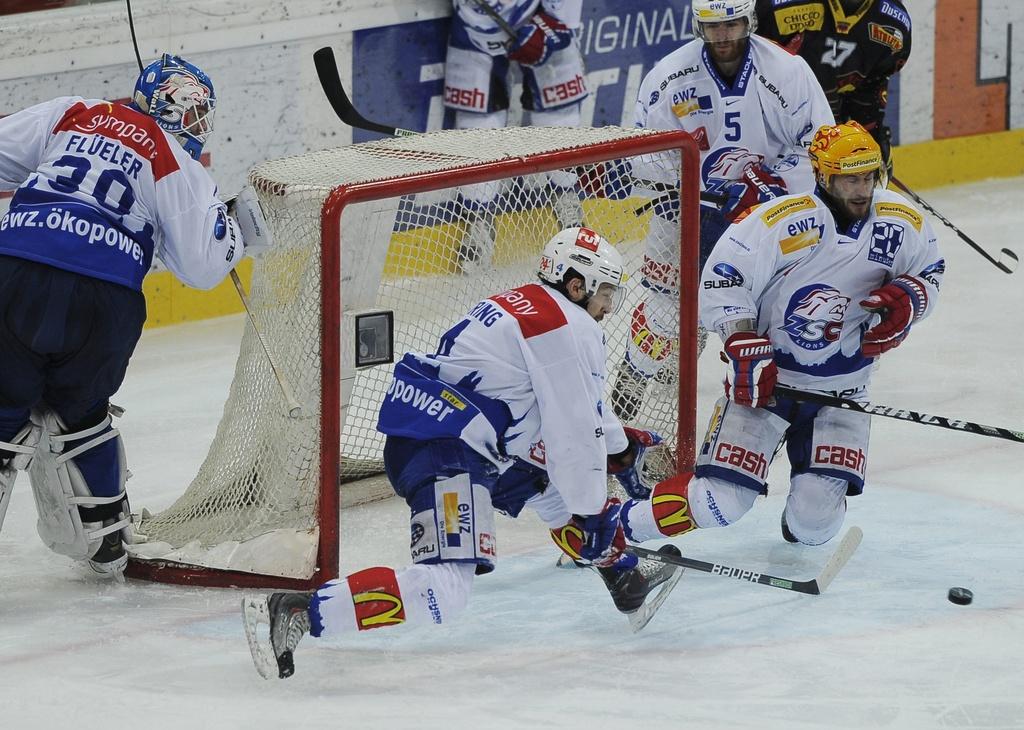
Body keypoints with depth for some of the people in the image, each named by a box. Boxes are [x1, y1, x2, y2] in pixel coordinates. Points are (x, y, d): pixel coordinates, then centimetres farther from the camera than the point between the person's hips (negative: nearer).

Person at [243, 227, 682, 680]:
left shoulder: (524, 305, 22)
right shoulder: (570, 330, -8)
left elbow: (576, 402, 37)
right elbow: (575, 431, -10)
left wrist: (625, 446, 44)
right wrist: (590, 513, -2)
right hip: (444, 455, -11)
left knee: (568, 484, 25)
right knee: (444, 592, -22)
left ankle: (625, 580, 40)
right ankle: (295, 613, -30)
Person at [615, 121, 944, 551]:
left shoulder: (903, 224, -7)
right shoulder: (784, 221, -20)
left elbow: (928, 273, 11)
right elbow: (721, 281, -14)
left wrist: (905, 298, -12)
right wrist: (745, 349, -23)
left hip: (841, 388, 3)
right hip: (766, 375, -3)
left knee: (817, 514, -11)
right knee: (722, 501, -13)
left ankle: (805, 535, 28)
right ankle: (618, 524, 7)